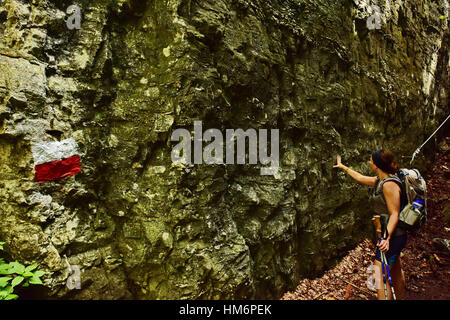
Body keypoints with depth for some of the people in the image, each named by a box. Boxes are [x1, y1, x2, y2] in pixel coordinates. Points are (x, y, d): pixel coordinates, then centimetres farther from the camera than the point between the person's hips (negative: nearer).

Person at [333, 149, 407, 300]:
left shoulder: (389, 184, -22)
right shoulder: (379, 181, 6)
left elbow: (394, 214, -24)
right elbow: (360, 178, 24)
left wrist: (387, 237, -34)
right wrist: (343, 167, 34)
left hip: (393, 236, -10)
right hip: (394, 237, 10)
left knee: (379, 277, -9)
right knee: (396, 272, 25)